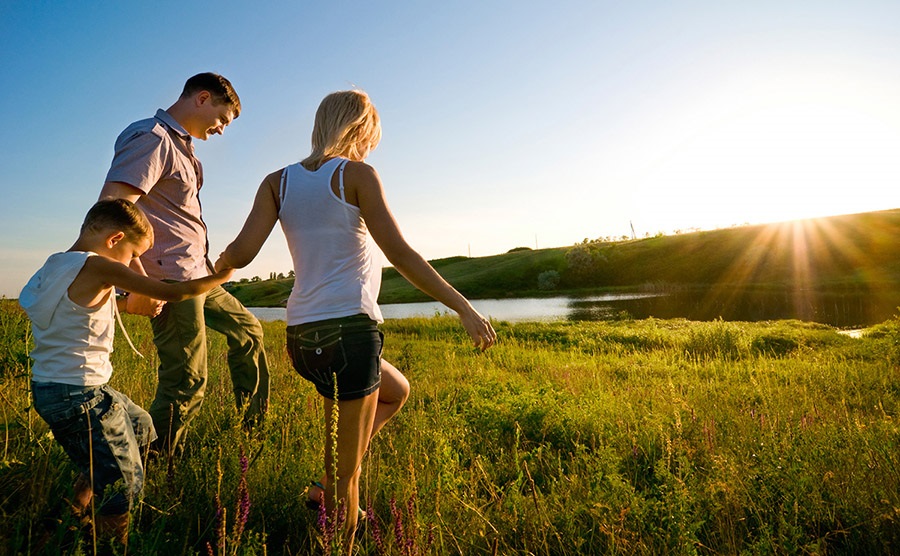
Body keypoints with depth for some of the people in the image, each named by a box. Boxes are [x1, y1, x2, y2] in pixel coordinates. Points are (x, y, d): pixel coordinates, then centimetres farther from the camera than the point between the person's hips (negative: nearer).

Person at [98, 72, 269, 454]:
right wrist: (139, 281, -27)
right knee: (186, 384, -6)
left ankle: (254, 427, 34)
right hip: (170, 281, -10)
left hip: (196, 276, 10)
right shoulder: (152, 137, -12)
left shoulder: (181, 146, 17)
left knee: (247, 330, 21)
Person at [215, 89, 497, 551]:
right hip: (350, 328, -7)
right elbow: (400, 254, -14)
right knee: (347, 474, 7)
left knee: (396, 391, 30)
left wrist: (220, 265, 23)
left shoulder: (278, 182, 11)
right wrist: (464, 308, -10)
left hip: (302, 337, 7)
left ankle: (331, 485, 26)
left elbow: (241, 252, -1)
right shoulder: (357, 174, -4)